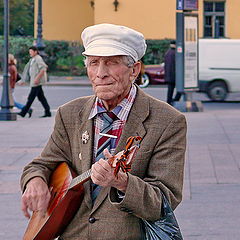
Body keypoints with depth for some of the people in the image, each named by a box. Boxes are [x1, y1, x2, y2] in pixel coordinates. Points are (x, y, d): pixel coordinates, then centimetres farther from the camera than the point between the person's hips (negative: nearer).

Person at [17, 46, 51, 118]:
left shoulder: (38, 59, -12)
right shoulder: (33, 59, 18)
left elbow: (43, 69, -21)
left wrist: (37, 78, -26)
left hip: (37, 82, -10)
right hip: (34, 81, 10)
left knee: (31, 97, -6)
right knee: (41, 97, 9)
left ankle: (23, 112, -5)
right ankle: (47, 112, 10)